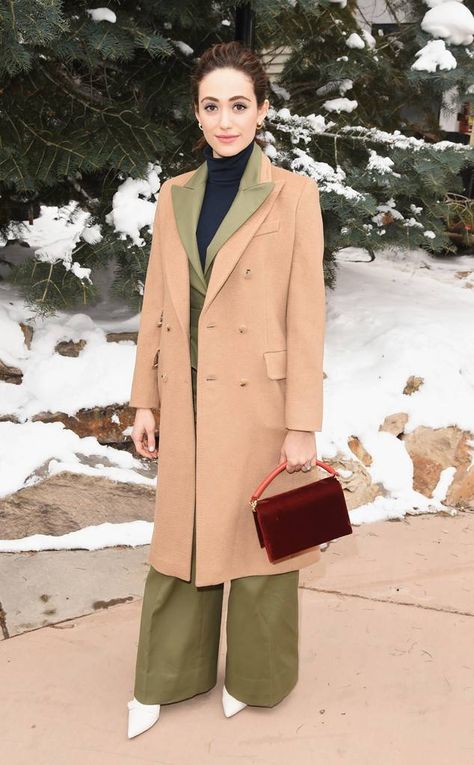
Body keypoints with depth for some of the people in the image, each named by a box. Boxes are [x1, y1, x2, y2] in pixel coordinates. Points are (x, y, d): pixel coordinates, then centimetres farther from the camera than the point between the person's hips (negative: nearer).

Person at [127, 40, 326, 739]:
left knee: (259, 541, 10)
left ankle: (255, 676, 34)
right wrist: (146, 400, 7)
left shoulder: (293, 194, -5)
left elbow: (306, 314, -9)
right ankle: (169, 677, 34)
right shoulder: (175, 195, 7)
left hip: (260, 399, -4)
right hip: (188, 401, 4)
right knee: (181, 540, 14)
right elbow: (157, 305, 9)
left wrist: (302, 425, -11)